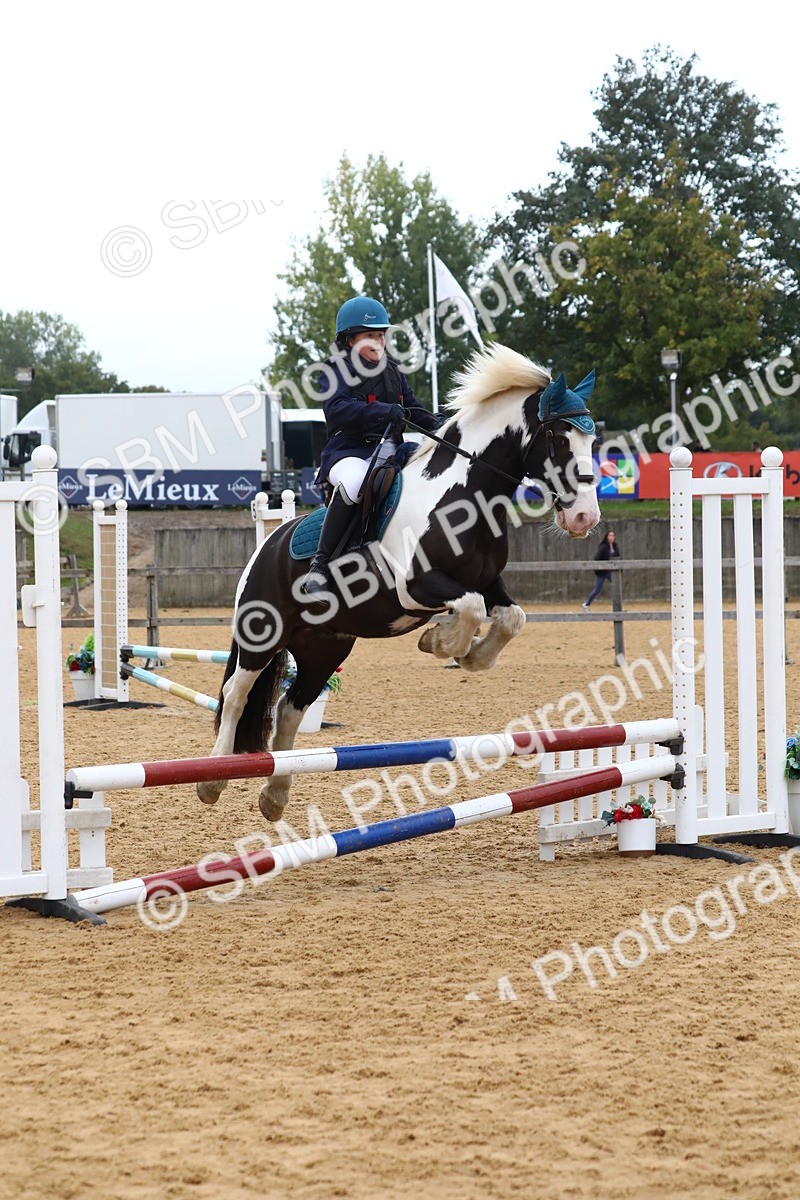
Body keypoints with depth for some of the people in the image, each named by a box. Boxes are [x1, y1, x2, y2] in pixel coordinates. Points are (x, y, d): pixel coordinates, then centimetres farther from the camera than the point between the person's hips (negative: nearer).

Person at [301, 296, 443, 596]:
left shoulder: (392, 371, 19)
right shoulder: (339, 369, -3)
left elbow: (413, 409, 22)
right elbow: (337, 409, -21)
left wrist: (437, 425, 0)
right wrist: (382, 411, -32)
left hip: (390, 452, 8)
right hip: (350, 452, -8)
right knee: (354, 481, -40)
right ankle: (320, 564, -33)